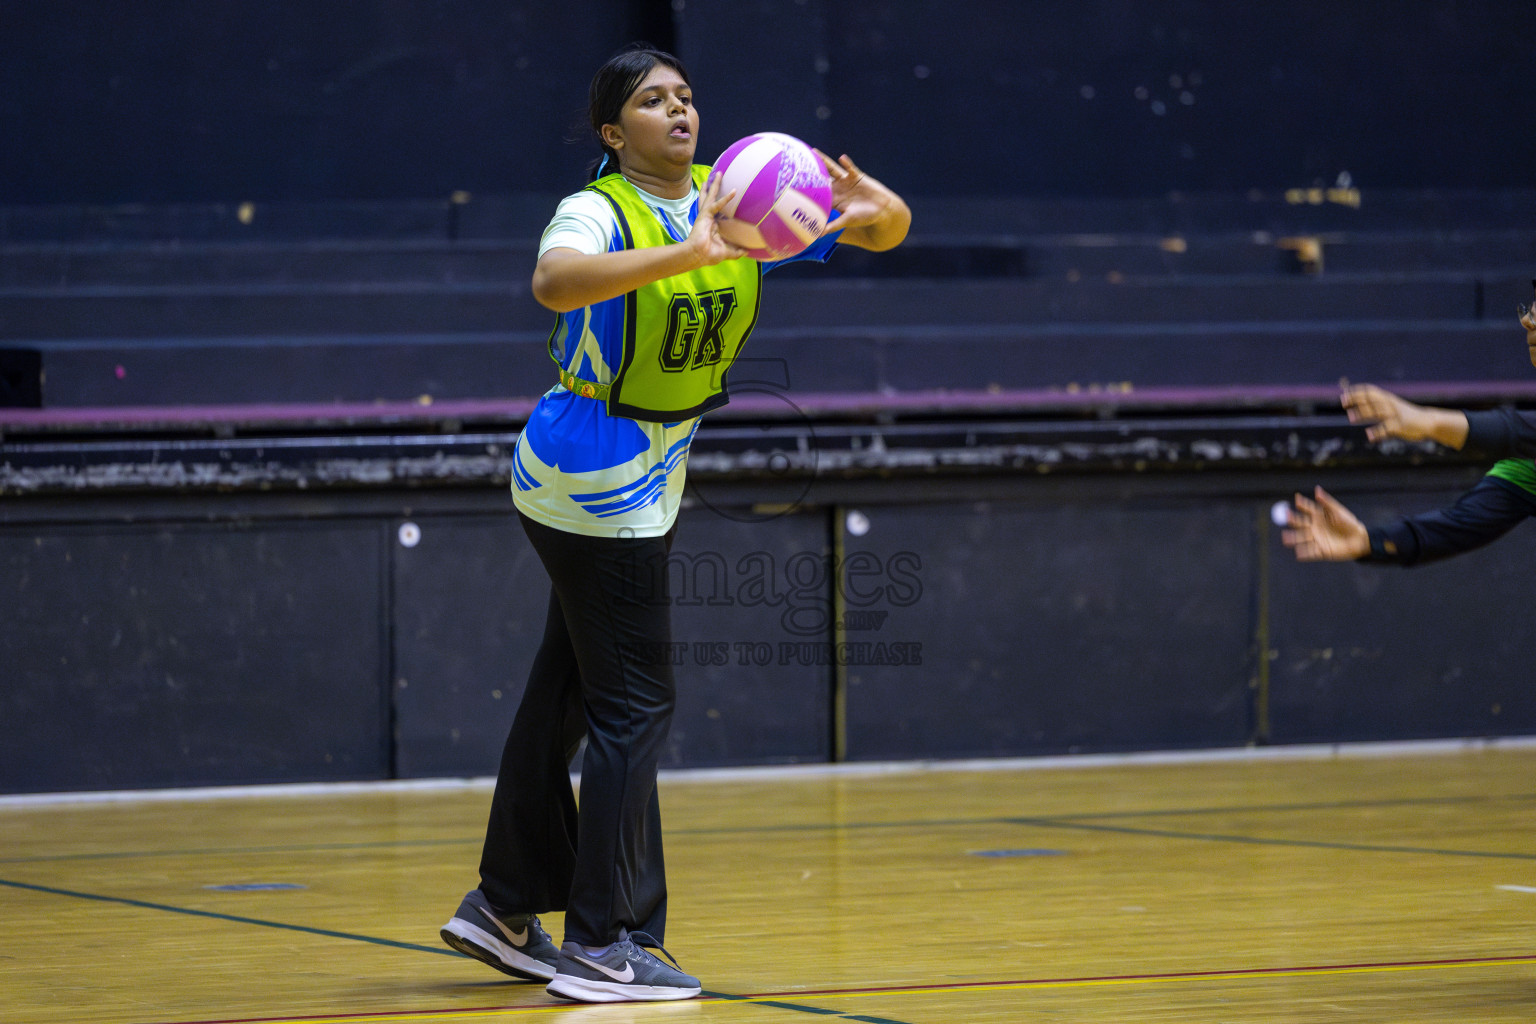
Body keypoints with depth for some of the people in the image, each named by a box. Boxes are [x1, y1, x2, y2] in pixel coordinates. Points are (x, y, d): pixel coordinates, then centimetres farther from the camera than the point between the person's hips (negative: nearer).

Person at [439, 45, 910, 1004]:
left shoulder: (734, 200, -1)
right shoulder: (598, 212, -20)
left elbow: (887, 230, -2)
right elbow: (556, 281, -44)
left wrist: (874, 205, -26)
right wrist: (688, 252, -53)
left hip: (647, 482, 8)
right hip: (594, 483, -8)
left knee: (569, 690, 15)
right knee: (634, 705, -8)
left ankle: (504, 907, 26)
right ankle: (604, 944, -5)